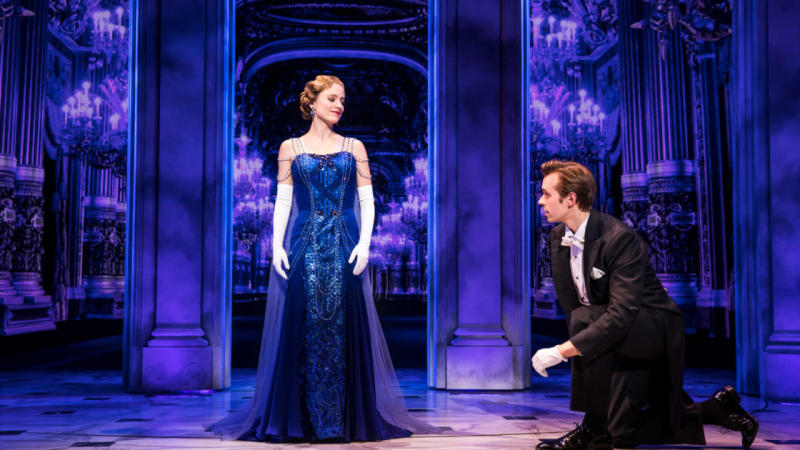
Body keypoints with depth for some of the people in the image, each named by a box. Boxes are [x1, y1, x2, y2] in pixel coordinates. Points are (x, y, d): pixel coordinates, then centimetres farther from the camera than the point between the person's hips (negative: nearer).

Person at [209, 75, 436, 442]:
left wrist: (364, 242, -8)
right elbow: (282, 201, 5)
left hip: (345, 246, 1)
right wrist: (277, 244, -7)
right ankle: (306, 421, 5)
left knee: (341, 327, -2)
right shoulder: (291, 148, 9)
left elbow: (367, 201, 6)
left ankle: (340, 421, 5)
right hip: (304, 245, 0)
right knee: (306, 328, -3)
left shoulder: (354, 147, 11)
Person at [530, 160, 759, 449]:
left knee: (584, 318, -35)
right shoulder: (558, 236, -1)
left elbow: (622, 316, -34)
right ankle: (717, 409, 27)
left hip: (654, 329, -8)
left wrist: (561, 351, -37)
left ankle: (594, 426, -20)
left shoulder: (620, 238, -26)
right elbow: (570, 305, 7)